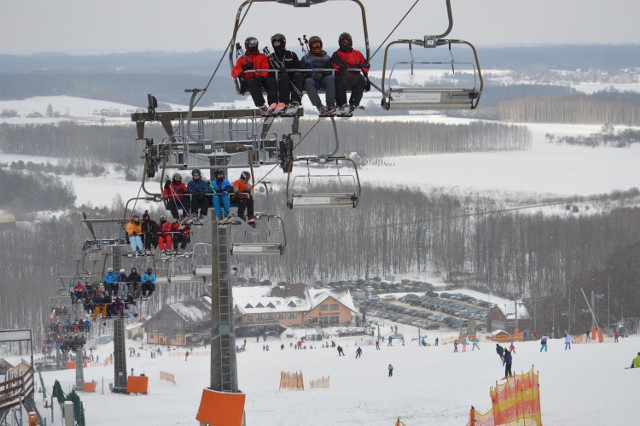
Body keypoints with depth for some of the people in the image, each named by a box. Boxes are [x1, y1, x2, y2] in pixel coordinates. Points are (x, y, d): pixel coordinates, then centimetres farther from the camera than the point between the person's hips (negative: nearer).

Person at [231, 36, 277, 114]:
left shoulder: (263, 57, 23)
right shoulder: (242, 59, 20)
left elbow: (265, 69, 4)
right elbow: (234, 73, 7)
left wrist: (262, 76, -20)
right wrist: (243, 68, -14)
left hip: (261, 79, 2)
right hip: (248, 81, -2)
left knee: (271, 80, -30)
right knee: (252, 82, -37)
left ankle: (273, 104, -43)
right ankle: (262, 106, -48)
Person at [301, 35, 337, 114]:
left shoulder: (326, 57, 21)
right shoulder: (305, 58, 18)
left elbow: (330, 71, 11)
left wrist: (322, 74, -12)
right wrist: (311, 75, -14)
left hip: (323, 79, 1)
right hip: (311, 79, -1)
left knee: (331, 78, -32)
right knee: (308, 81, -36)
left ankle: (330, 104, -43)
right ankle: (319, 106, -46)